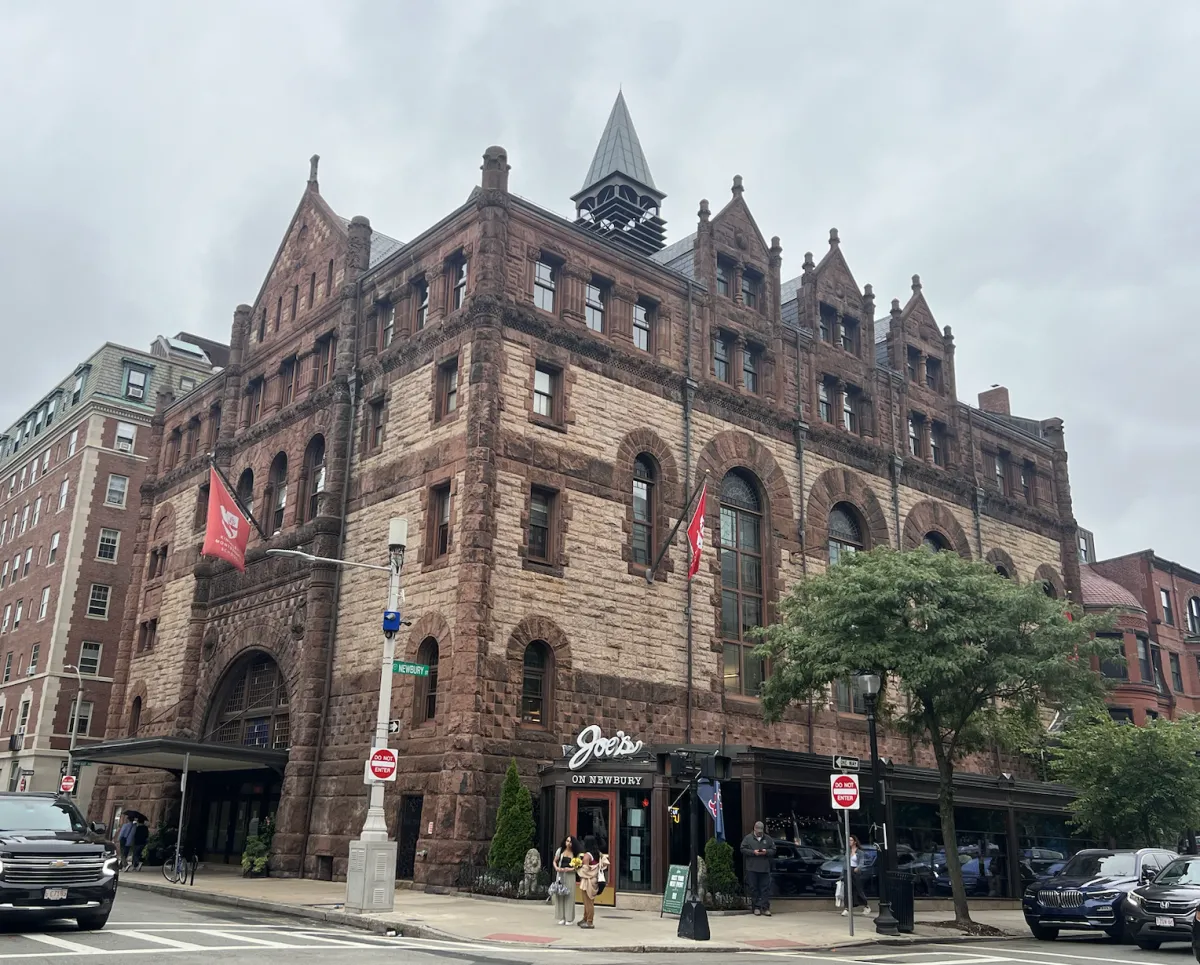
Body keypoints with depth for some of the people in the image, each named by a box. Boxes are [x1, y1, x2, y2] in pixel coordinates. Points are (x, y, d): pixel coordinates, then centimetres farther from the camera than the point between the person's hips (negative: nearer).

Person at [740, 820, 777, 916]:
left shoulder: (768, 839, 10)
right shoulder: (748, 838, 3)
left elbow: (773, 850, 10)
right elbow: (743, 849, -1)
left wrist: (766, 852, -10)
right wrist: (753, 852, -14)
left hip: (765, 868, 1)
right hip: (752, 868, -1)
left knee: (765, 888, -2)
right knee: (753, 888, 2)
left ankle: (765, 908, 1)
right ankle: (756, 907, 10)